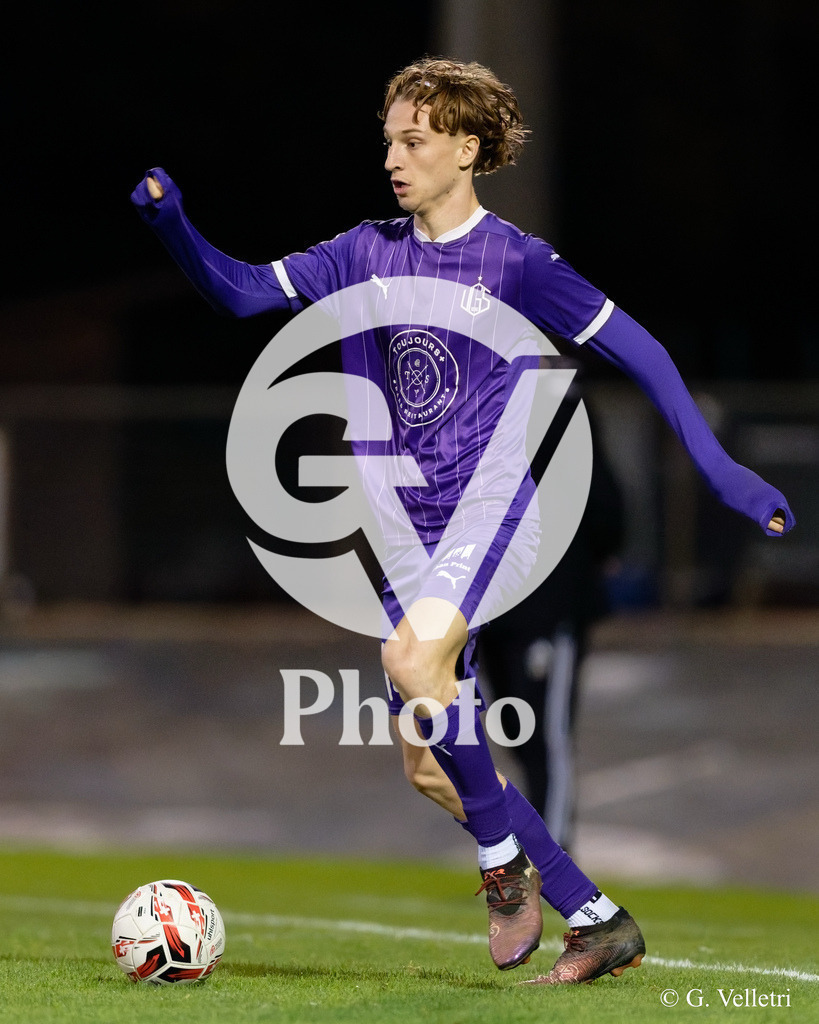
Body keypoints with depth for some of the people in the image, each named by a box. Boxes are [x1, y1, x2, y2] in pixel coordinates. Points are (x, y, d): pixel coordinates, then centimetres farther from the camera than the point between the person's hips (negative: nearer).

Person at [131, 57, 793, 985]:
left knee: (414, 656, -34)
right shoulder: (369, 254, 11)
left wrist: (718, 470, -6)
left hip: (492, 506, -7)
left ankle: (504, 858, -15)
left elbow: (633, 350, -1)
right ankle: (598, 921, 14)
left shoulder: (516, 261, -4)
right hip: (413, 530, 7)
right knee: (425, 764, 3)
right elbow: (243, 292, 8)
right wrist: (173, 227, -11)